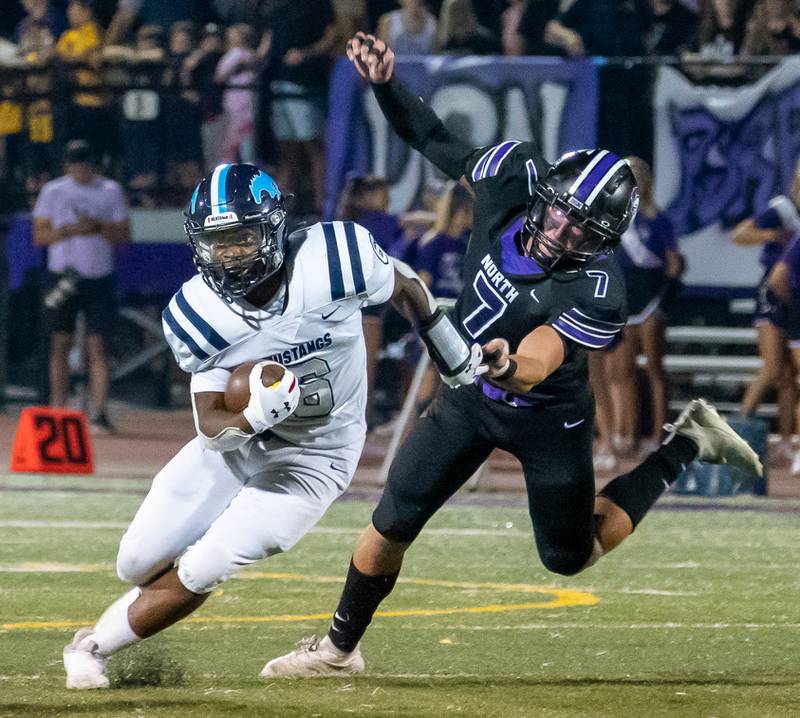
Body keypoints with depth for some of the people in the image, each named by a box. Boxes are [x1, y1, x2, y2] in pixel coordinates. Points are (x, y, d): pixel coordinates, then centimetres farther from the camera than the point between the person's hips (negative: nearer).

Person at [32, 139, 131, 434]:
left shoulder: (111, 191, 6)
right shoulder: (53, 191, 4)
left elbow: (124, 234, 4)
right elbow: (39, 235, 1)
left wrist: (97, 227, -14)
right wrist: (70, 230, -15)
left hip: (99, 277, 0)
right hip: (63, 275, 0)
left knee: (97, 345, -5)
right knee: (60, 344, 3)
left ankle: (98, 413, -7)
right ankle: (57, 412, 9)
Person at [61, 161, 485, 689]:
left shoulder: (333, 259, -27)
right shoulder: (198, 314, -20)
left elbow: (405, 287, -5)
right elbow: (211, 427, -18)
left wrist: (455, 354, 10)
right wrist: (254, 416, -42)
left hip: (308, 462, -3)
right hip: (232, 443, 3)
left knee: (197, 575, -10)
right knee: (138, 565, 8)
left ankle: (93, 647, 13)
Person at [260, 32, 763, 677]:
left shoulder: (596, 292, -34)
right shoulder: (515, 176, -20)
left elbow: (534, 369, -42)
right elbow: (438, 144, -4)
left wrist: (508, 364, -65)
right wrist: (385, 85, -17)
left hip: (545, 417, -4)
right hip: (468, 395, 4)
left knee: (572, 555, 14)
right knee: (393, 523, -1)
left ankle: (681, 452, 31)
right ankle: (340, 649, 18)